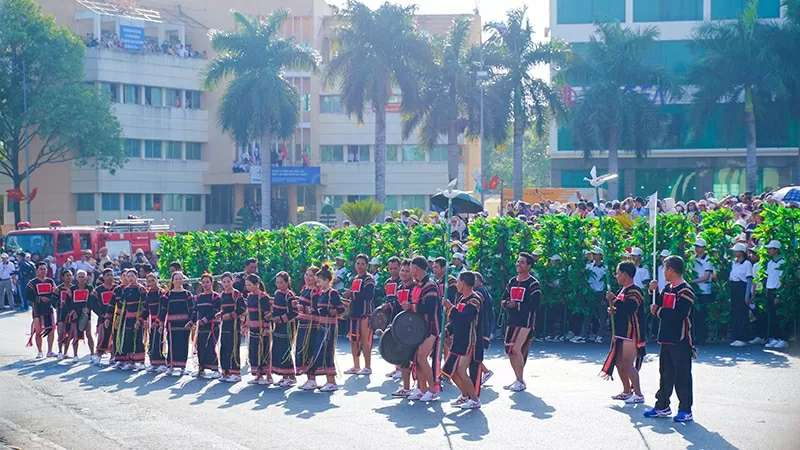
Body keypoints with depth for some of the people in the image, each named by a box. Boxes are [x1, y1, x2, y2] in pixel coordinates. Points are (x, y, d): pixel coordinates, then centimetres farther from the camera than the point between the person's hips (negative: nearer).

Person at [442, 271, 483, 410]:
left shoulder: (474, 300, -17)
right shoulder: (462, 298, 12)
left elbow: (463, 319, -30)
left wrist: (450, 307, -22)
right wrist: (449, 331, 9)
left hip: (470, 342, -10)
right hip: (459, 340, 10)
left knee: (461, 371, -12)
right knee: (450, 370, 11)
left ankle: (475, 400, 1)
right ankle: (465, 395, 27)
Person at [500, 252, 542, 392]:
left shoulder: (533, 284, -9)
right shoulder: (512, 282, 13)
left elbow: (535, 304, -17)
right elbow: (504, 297, 17)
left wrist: (517, 305, -21)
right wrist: (504, 303, -7)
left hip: (525, 322, -7)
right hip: (512, 321, 7)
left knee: (516, 349, -14)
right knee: (509, 350, 8)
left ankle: (520, 382, -3)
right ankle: (518, 379, 23)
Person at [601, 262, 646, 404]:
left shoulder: (635, 291, -15)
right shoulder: (623, 291, 15)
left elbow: (629, 309, -29)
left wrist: (613, 300, -23)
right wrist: (613, 311, 7)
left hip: (631, 334, -10)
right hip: (621, 333, 10)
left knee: (627, 364, -10)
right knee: (619, 363, 14)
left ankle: (638, 395, -4)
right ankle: (627, 392, 24)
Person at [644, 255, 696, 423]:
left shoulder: (685, 291, -16)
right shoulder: (667, 288, 14)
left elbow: (679, 314, -26)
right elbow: (658, 305, 17)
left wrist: (658, 311, -14)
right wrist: (654, 291, 2)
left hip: (680, 341, -9)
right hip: (666, 339, 9)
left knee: (682, 376, -3)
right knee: (665, 374, 15)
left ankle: (685, 410, 3)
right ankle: (662, 406, 24)